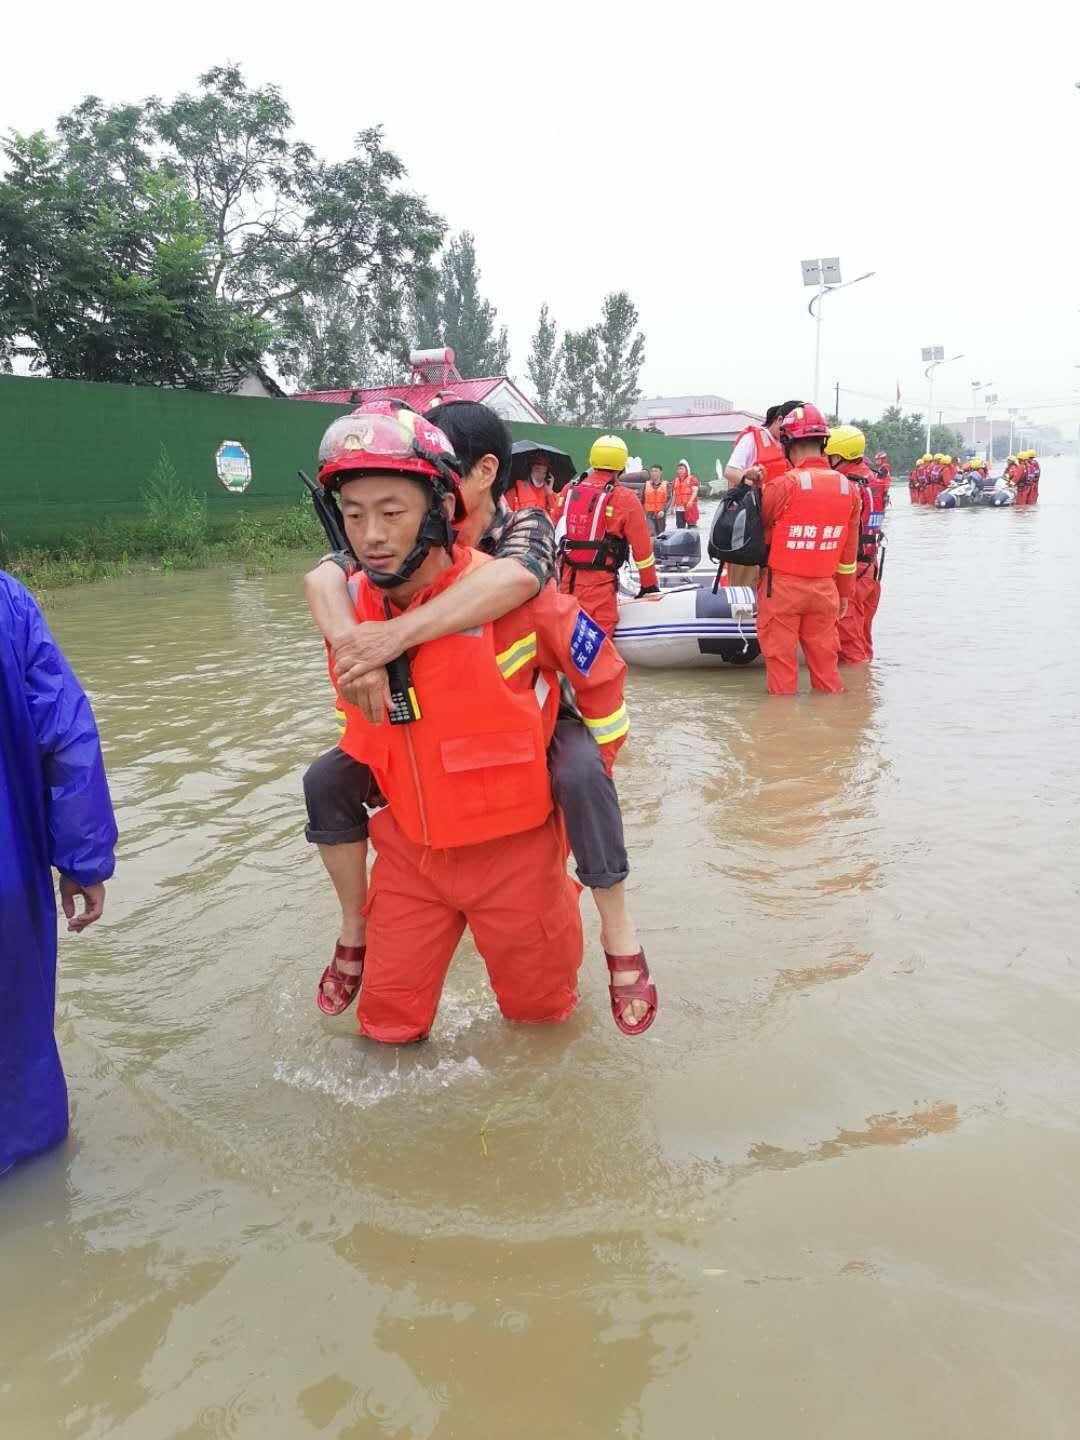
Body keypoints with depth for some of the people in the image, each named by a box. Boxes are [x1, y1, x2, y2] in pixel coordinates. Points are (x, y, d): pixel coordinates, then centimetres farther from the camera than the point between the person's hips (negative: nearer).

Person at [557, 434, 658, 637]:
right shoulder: (625, 498, -9)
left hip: (567, 580, 5)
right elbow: (642, 547, -6)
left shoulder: (570, 491, 5)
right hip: (599, 584, -5)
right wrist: (650, 584, 5)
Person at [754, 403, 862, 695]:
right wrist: (845, 592, 18)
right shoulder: (849, 488, 1)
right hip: (824, 587, 4)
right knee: (823, 655, 14)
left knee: (780, 654, 6)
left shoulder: (783, 485, -16)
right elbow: (849, 549, 8)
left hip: (783, 586, -4)